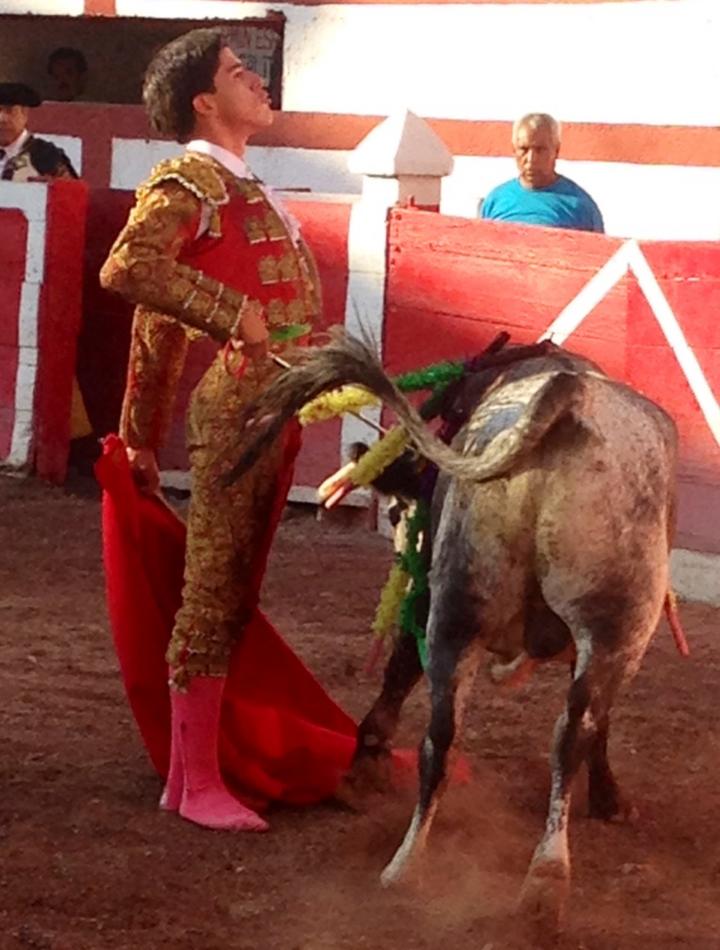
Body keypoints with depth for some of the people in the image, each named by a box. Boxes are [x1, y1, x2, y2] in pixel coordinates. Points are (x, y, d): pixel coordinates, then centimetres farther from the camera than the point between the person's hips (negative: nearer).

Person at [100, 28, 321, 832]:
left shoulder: (241, 187, 20)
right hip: (236, 407, -9)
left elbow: (164, 320, 22)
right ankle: (198, 786, -1)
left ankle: (191, 768, 18)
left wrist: (141, 433, 24)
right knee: (212, 594, -5)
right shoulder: (189, 180, -8)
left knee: (235, 597, 12)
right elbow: (128, 268, -26)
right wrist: (233, 314, -22)